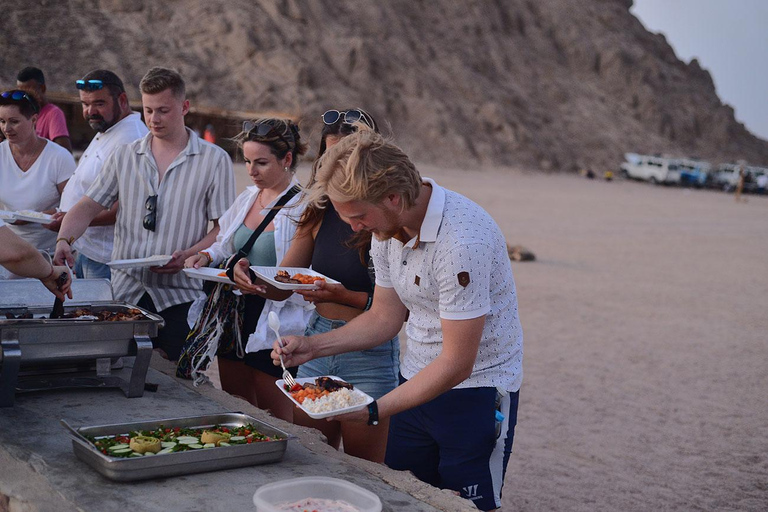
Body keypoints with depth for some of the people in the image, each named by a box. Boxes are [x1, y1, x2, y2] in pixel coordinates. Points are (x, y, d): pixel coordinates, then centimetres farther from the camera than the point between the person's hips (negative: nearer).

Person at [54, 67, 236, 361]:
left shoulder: (214, 160, -1)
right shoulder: (124, 156, 9)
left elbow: (224, 227, -3)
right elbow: (88, 207, 6)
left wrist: (188, 255, -19)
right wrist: (64, 239, -12)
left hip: (179, 295, -3)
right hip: (124, 291, 3)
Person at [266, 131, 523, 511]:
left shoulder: (461, 241, -29)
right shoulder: (386, 224, -2)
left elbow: (456, 364, -25)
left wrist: (373, 411, -22)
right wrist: (312, 346, -1)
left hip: (476, 390, -7)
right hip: (417, 380, 7)